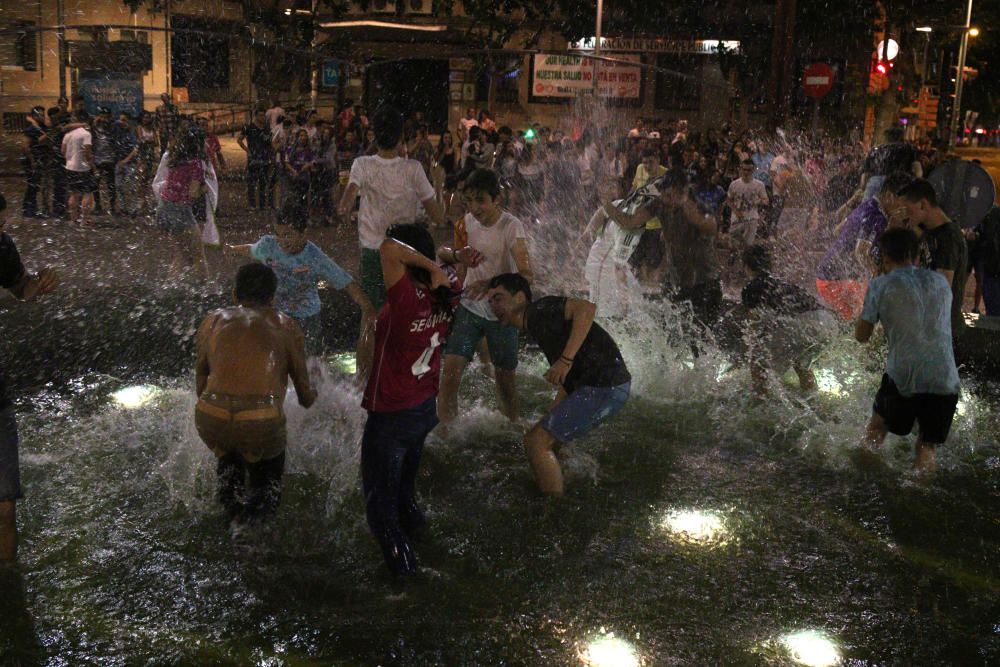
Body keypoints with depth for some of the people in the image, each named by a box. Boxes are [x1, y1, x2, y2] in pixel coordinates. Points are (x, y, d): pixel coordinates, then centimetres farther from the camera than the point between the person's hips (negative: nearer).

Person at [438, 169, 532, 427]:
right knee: (451, 371, -9)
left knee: (505, 378, 10)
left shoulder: (511, 227, -19)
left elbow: (526, 275, -31)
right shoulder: (469, 220, -1)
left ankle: (514, 425, 34)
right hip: (469, 308, 4)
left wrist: (490, 284, -45)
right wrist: (455, 254, -3)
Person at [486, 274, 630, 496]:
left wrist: (566, 359, -28)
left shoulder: (539, 310, -8)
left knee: (536, 441, -10)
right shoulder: (535, 327, 20)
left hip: (604, 388, -10)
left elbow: (587, 308, -25)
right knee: (545, 439, 24)